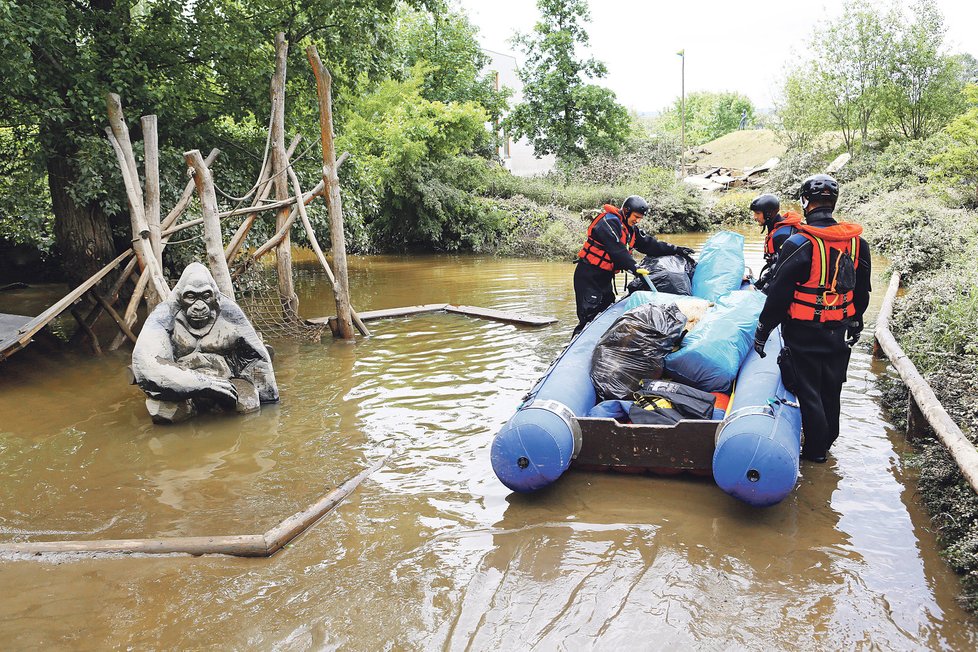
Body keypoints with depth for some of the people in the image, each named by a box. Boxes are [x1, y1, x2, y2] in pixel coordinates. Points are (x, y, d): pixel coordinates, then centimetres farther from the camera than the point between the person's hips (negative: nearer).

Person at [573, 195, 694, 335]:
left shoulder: (631, 229, 12)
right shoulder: (609, 222, -17)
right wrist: (634, 268, -32)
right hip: (589, 275, -10)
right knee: (589, 316, -14)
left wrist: (676, 250, 10)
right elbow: (616, 249, -27)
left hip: (605, 277, 10)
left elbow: (649, 244, 14)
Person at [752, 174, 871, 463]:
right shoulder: (856, 242, 0)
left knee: (808, 391, 7)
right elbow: (862, 290, 11)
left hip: (804, 334, -6)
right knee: (831, 390, 20)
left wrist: (762, 330, -6)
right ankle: (828, 439, 37)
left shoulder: (799, 243, -19)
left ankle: (816, 450, 16)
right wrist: (855, 322, 25)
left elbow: (779, 293, -16)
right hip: (839, 334, 6)